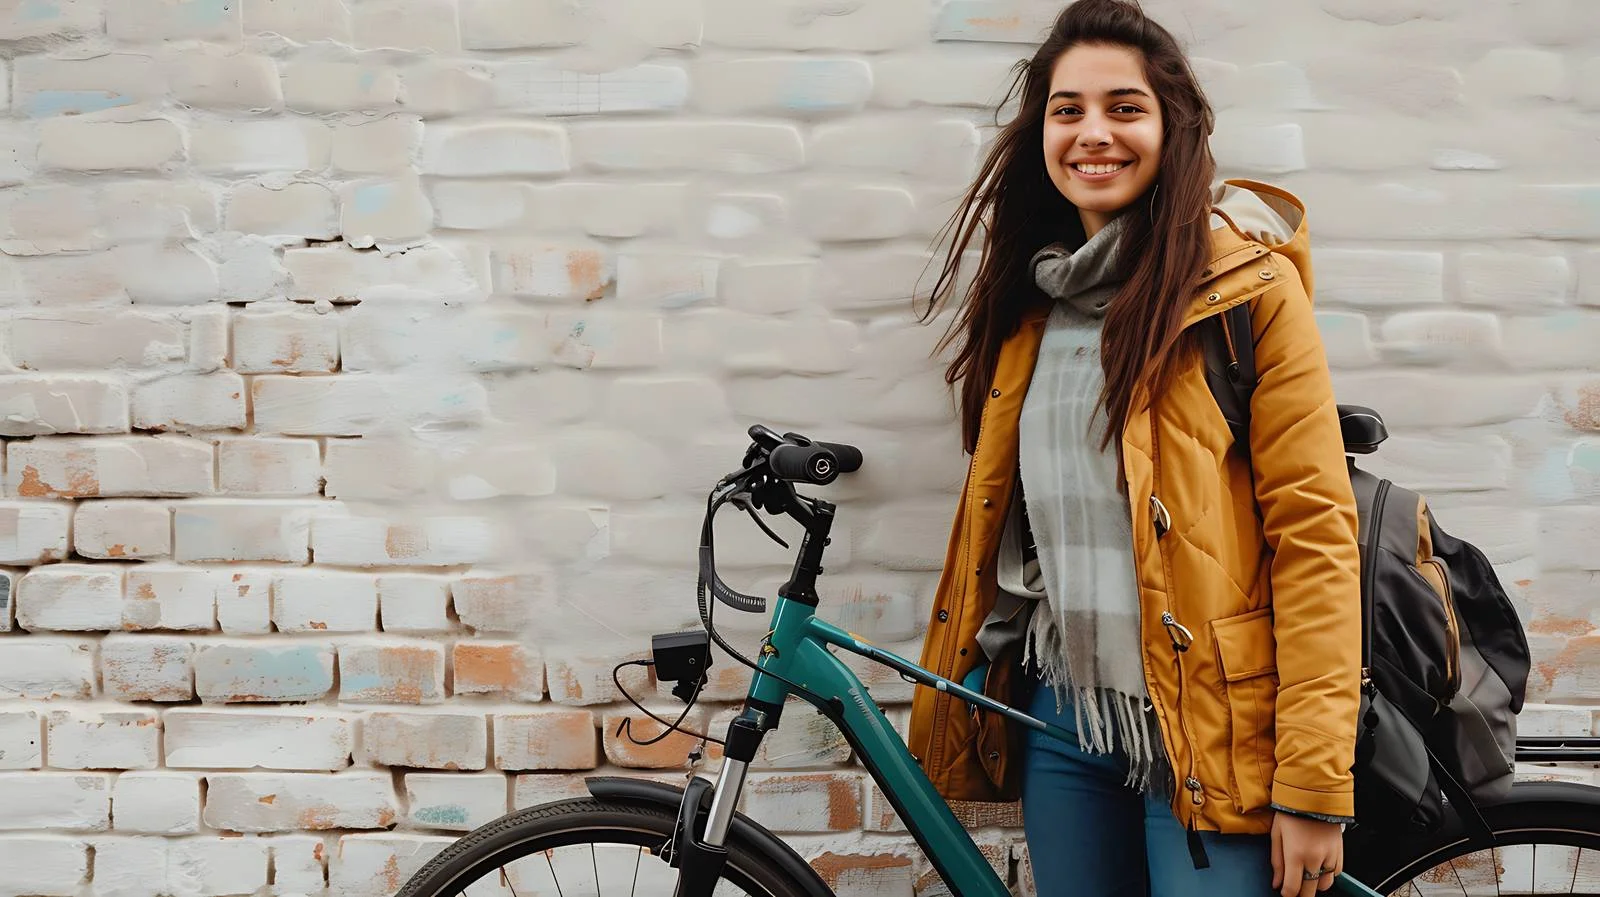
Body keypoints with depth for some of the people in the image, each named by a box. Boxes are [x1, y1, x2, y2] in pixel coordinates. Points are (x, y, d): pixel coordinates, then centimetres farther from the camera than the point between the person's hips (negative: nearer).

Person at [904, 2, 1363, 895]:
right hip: (1063, 720, 6)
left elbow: (1314, 532, -12)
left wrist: (1314, 785, -16)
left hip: (1204, 725, -5)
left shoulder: (1249, 286, -8)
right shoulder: (1029, 301, 10)